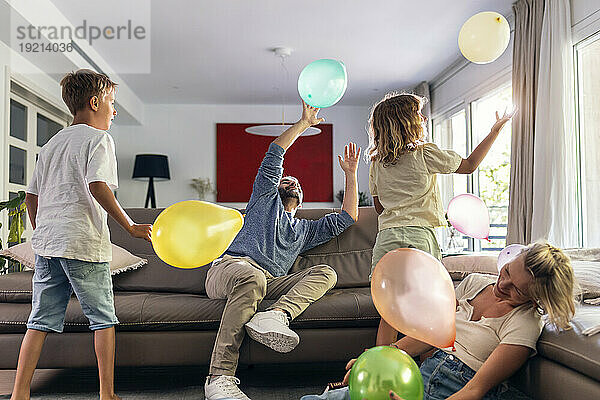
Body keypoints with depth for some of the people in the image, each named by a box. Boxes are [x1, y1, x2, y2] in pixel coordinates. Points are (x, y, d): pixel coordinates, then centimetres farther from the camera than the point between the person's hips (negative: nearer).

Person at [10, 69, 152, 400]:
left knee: (41, 320, 12)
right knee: (103, 319, 3)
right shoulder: (98, 139, -4)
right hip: (84, 243, -7)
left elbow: (31, 195, 19)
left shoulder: (52, 143, 19)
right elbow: (97, 186, -20)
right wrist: (130, 226, -16)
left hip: (46, 243, 7)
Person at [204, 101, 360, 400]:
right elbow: (275, 154, 17)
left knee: (326, 273, -17)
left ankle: (275, 315, -44)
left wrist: (350, 173, 29)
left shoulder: (304, 230, 36)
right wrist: (304, 122, 21)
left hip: (271, 282, 4)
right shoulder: (266, 199, 26)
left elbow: (347, 217, 31)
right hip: (231, 266, -3)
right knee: (252, 278, -40)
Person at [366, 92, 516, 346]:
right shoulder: (425, 154, -2)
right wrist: (496, 130, 21)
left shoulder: (377, 164, 11)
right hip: (418, 236, -5)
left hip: (385, 239, 5)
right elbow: (470, 165, 12)